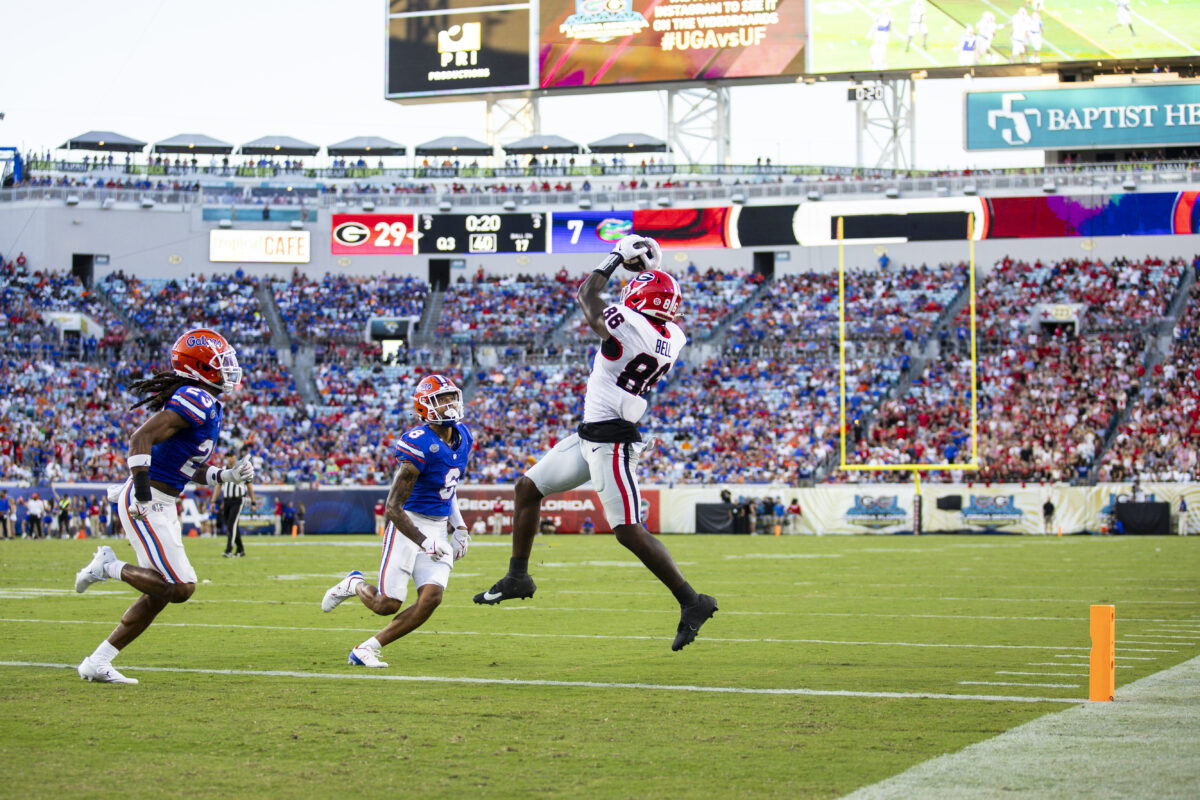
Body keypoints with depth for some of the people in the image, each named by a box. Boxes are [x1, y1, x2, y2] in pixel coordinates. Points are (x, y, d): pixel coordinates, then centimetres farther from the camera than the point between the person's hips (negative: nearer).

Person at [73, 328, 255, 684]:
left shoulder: (209, 407, 15)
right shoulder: (196, 401, -17)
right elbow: (142, 437, -24)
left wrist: (227, 476, 9)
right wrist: (144, 498, -24)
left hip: (160, 505, 10)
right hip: (147, 504, -10)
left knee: (159, 594, 12)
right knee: (180, 587, -14)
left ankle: (97, 663, 17)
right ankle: (109, 566, 0)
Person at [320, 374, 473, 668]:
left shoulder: (463, 437, 4)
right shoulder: (420, 445, -22)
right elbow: (393, 508, -23)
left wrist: (457, 528, 17)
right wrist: (425, 542, -29)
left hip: (438, 528, 7)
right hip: (409, 525, -7)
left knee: (431, 598, -11)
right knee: (387, 605, -5)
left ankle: (367, 649, 2)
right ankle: (355, 585, 32)